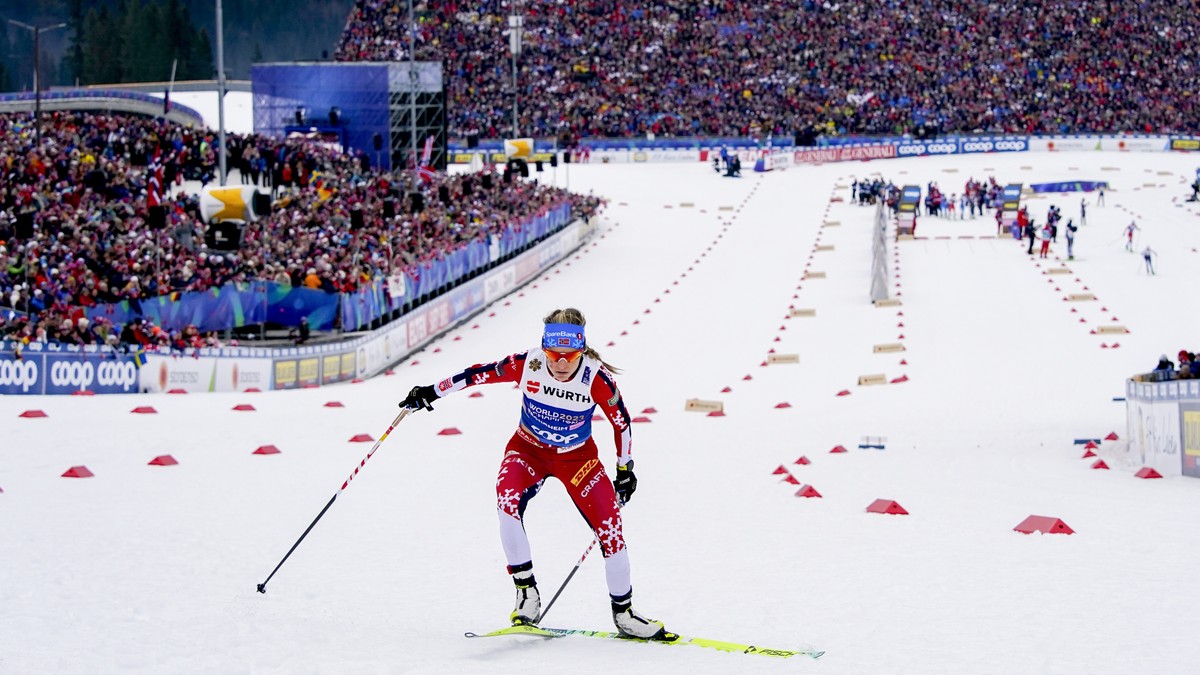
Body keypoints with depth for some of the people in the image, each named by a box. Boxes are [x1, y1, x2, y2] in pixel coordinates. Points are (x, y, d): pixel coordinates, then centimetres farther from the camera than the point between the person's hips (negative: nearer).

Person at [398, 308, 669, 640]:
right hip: (529, 449, 0)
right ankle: (526, 592, -20)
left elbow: (621, 421, -9)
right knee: (507, 499, -30)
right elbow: (479, 373, -11)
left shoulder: (597, 378, -25)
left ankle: (623, 612, 9)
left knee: (609, 525, -10)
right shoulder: (528, 364, -24)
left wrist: (625, 470, 0)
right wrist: (432, 391, -8)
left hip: (577, 457, 0)